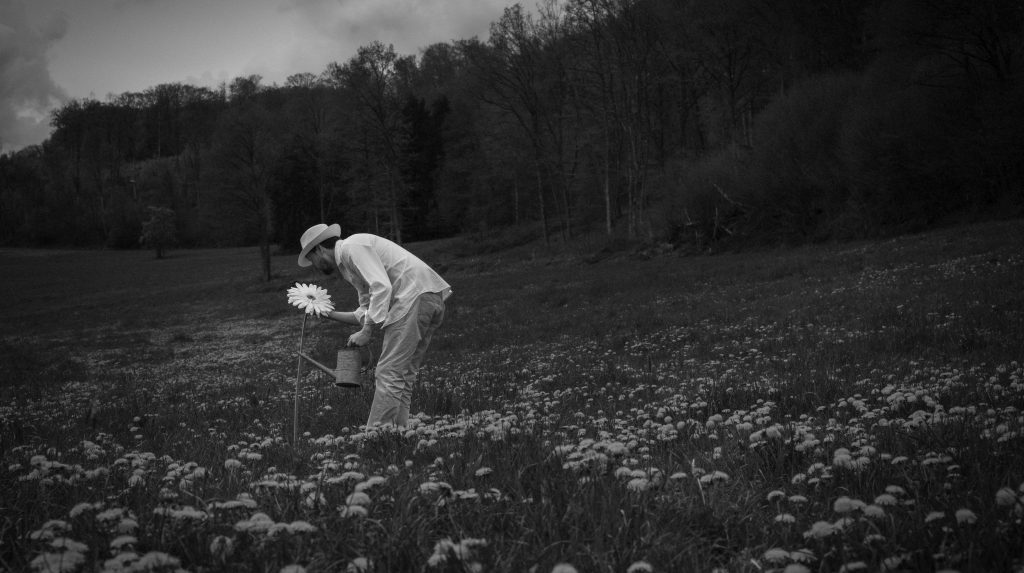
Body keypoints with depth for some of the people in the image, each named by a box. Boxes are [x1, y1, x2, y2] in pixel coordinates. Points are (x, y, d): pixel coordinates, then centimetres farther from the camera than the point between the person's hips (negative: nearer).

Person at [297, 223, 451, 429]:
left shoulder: (351, 247, -3)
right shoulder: (348, 265, 28)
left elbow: (382, 287, -16)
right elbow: (366, 315, 26)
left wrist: (367, 332, -14)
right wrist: (329, 314, 26)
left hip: (415, 295, -10)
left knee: (388, 374, -10)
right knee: (403, 376, 9)